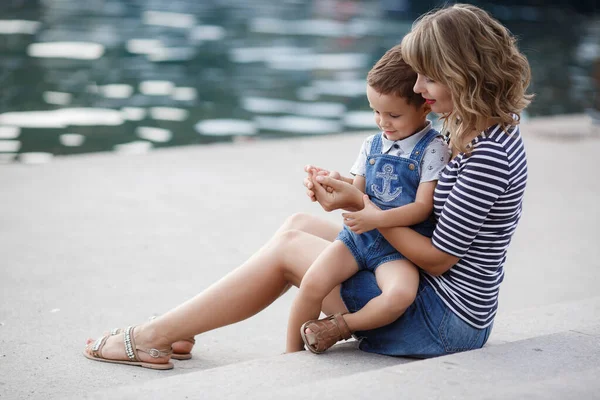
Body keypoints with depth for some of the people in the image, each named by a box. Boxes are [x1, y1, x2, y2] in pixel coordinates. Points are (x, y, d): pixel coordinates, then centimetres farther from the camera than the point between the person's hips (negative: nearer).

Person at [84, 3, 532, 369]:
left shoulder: (488, 155, -26)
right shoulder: (490, 128, 5)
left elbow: (437, 257, -21)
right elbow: (426, 210, 8)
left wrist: (360, 204, -14)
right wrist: (351, 191, -6)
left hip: (447, 320, -10)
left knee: (288, 248, -5)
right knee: (297, 225, 11)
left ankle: (154, 336, 7)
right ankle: (173, 329, 14)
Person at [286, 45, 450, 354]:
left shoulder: (432, 149, -7)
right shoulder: (371, 146, 11)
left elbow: (423, 207, -14)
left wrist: (376, 219, -25)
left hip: (399, 248, -4)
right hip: (358, 235, 5)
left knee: (399, 296, -34)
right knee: (312, 283, -18)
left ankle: (341, 325, -9)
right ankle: (292, 353, 1)